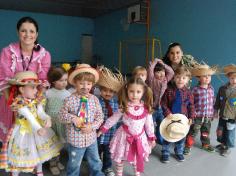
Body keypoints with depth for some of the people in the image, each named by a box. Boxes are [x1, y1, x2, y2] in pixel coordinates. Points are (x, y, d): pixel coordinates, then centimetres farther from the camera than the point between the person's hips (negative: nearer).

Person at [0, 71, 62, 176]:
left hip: (38, 128, 6)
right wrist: (38, 129, -47)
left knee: (39, 151, 21)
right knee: (21, 154, 8)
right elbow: (29, 117, -36)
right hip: (23, 131, -6)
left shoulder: (37, 101, -5)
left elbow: (41, 113, -16)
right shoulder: (19, 103, -24)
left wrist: (47, 119, -39)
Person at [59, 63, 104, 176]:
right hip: (76, 139, -3)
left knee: (95, 161, 25)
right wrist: (73, 118, -24)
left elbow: (100, 116, -2)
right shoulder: (70, 100, -14)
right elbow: (62, 115, -7)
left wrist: (92, 126, -16)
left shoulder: (94, 99, -6)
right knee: (74, 164, 16)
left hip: (91, 137, 3)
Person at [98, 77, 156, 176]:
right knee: (120, 158, 15)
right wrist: (103, 129, -1)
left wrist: (152, 137, 6)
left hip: (140, 137, 1)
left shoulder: (146, 108, -12)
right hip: (125, 136, -1)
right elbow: (113, 119, -5)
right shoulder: (124, 107, -16)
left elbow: (149, 124, 0)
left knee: (138, 158, 18)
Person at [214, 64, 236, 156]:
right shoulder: (222, 89, -5)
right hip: (222, 117, 3)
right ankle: (222, 144, 43)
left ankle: (228, 148, 33)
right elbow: (218, 101, 7)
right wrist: (216, 110, 9)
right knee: (220, 132, 18)